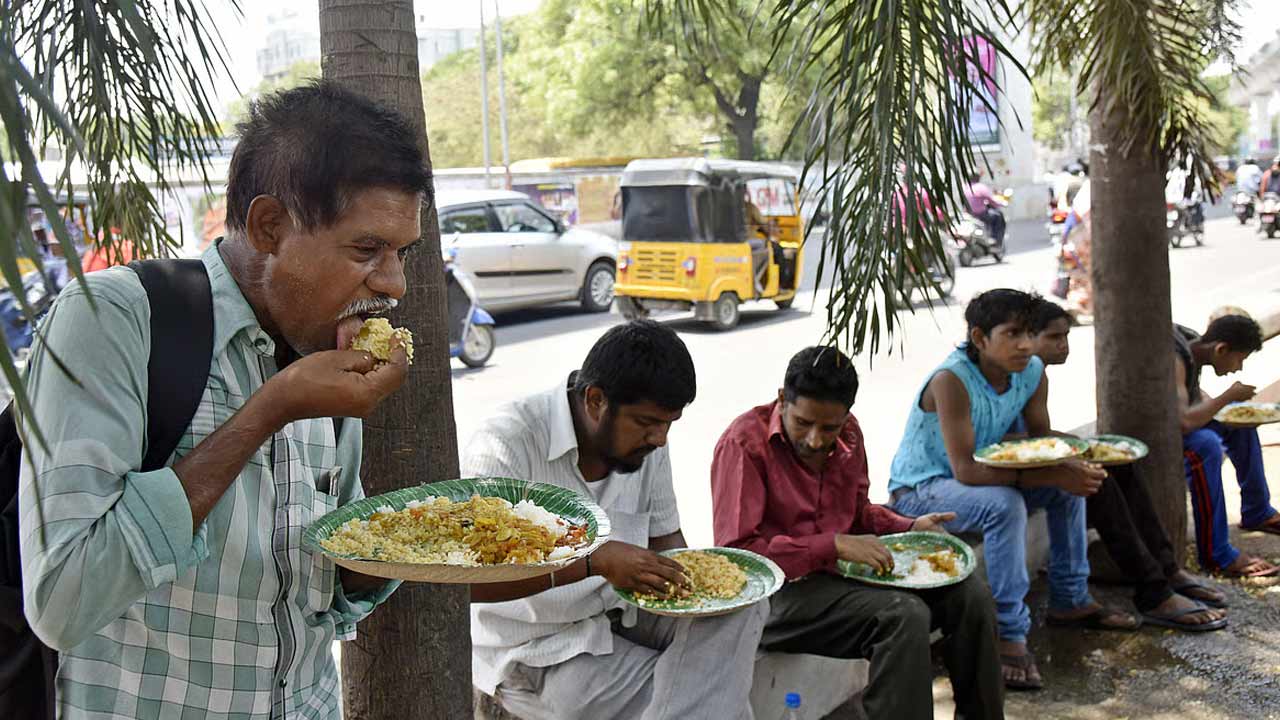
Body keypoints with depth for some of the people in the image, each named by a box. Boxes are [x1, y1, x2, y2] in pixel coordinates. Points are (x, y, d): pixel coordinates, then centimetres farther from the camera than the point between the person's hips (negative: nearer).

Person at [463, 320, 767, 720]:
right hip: (537, 651, -7)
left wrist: (681, 574, -14)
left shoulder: (645, 441, -2)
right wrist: (595, 560, -37)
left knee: (742, 604, -16)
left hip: (620, 610, 7)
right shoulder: (505, 445, -23)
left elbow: (664, 535, 10)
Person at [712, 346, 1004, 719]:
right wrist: (834, 545, -25)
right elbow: (735, 553, -22)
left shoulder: (847, 433, 6)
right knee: (903, 615, -29)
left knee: (970, 593, -1)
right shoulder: (744, 444, -17)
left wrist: (910, 527, 3)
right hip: (780, 592, -8)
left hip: (840, 575, 8)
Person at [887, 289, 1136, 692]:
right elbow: (965, 470, -34)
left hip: (977, 482, 8)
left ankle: (1070, 601, 17)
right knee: (1004, 504, -33)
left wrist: (1071, 467, -22)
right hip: (918, 490, -8)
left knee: (1071, 482, 4)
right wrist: (1050, 476, -37)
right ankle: (1010, 636, -24)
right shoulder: (952, 379, -30)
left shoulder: (1032, 372, -7)